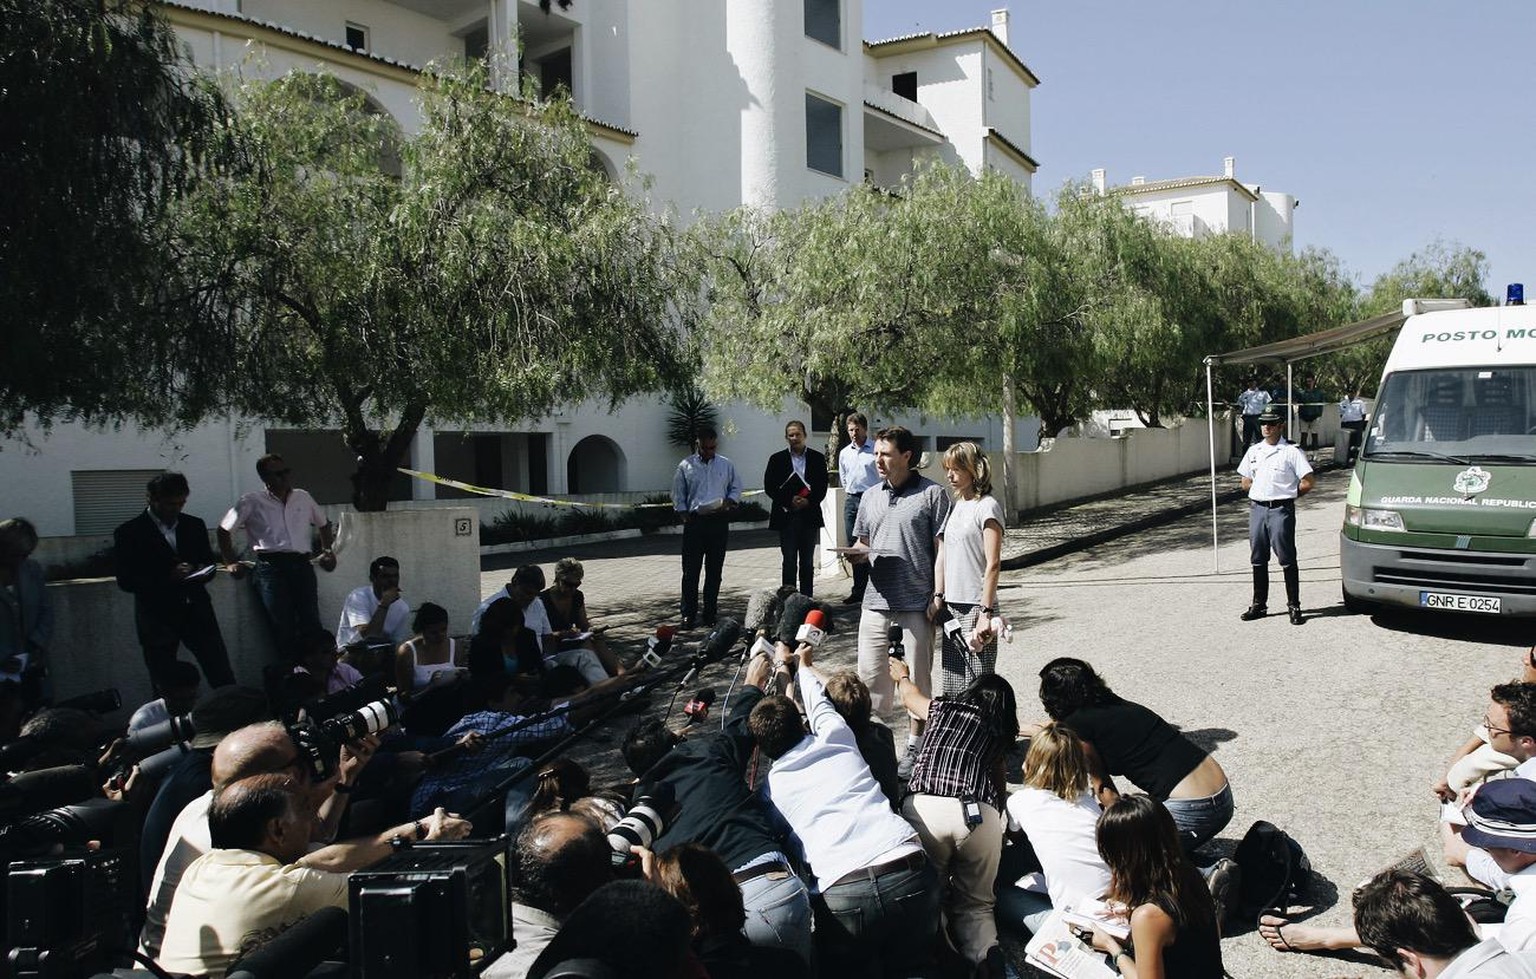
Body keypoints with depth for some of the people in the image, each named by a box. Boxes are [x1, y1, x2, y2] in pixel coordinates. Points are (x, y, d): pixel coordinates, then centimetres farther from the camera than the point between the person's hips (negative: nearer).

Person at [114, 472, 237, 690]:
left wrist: (201, 574, -6)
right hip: (157, 618, -3)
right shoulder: (129, 533, -3)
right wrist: (168, 576, -20)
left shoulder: (195, 525, 10)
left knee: (224, 679, -1)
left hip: (197, 612, 3)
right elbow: (126, 581, -7)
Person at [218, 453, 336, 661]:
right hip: (271, 566, -3)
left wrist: (327, 550, 22)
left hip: (302, 565, 3)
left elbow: (323, 524, 31)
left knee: (311, 624, -2)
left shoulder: (303, 498, 15)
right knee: (283, 627, -6)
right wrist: (230, 563, 7)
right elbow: (224, 530, 12)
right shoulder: (252, 502, 5)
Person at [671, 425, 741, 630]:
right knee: (690, 570, -3)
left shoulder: (726, 465, 9)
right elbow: (678, 494, 6)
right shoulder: (685, 466, 3)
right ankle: (688, 614, 4)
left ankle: (710, 613, 15)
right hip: (694, 521, -2)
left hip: (719, 521, 2)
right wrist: (685, 514, -6)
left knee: (714, 570, 7)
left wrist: (729, 501, -6)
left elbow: (736, 488, 14)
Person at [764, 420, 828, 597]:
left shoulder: (817, 458, 7)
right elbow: (769, 487, 0)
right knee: (789, 560, -2)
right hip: (786, 515, -1)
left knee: (807, 562, 6)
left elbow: (822, 486, 4)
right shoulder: (777, 459, 4)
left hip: (809, 515, 1)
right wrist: (789, 501, -12)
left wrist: (809, 501, -12)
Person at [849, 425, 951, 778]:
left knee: (917, 679, 6)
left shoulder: (931, 494, -2)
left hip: (917, 603, -4)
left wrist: (939, 594, -9)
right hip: (876, 602, 5)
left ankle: (914, 748, 19)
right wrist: (856, 554, -2)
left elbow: (942, 548, -4)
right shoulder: (871, 497, 13)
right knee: (869, 675, 6)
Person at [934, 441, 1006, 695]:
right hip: (952, 607, 7)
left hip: (976, 607, -7)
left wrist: (985, 613, -18)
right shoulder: (954, 507, 14)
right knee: (952, 687, 10)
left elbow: (993, 564, -14)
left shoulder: (986, 506, -9)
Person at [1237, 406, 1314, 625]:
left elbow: (1308, 483, -7)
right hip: (1256, 508, 5)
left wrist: (1287, 494, 1)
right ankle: (1259, 605, 18)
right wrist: (1260, 493, 9)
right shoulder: (1253, 451, 12)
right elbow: (1245, 482, 20)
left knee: (1287, 560, -2)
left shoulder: (1291, 452, -4)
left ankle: (1294, 606, 4)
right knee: (1258, 559, 10)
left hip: (1281, 510, -5)